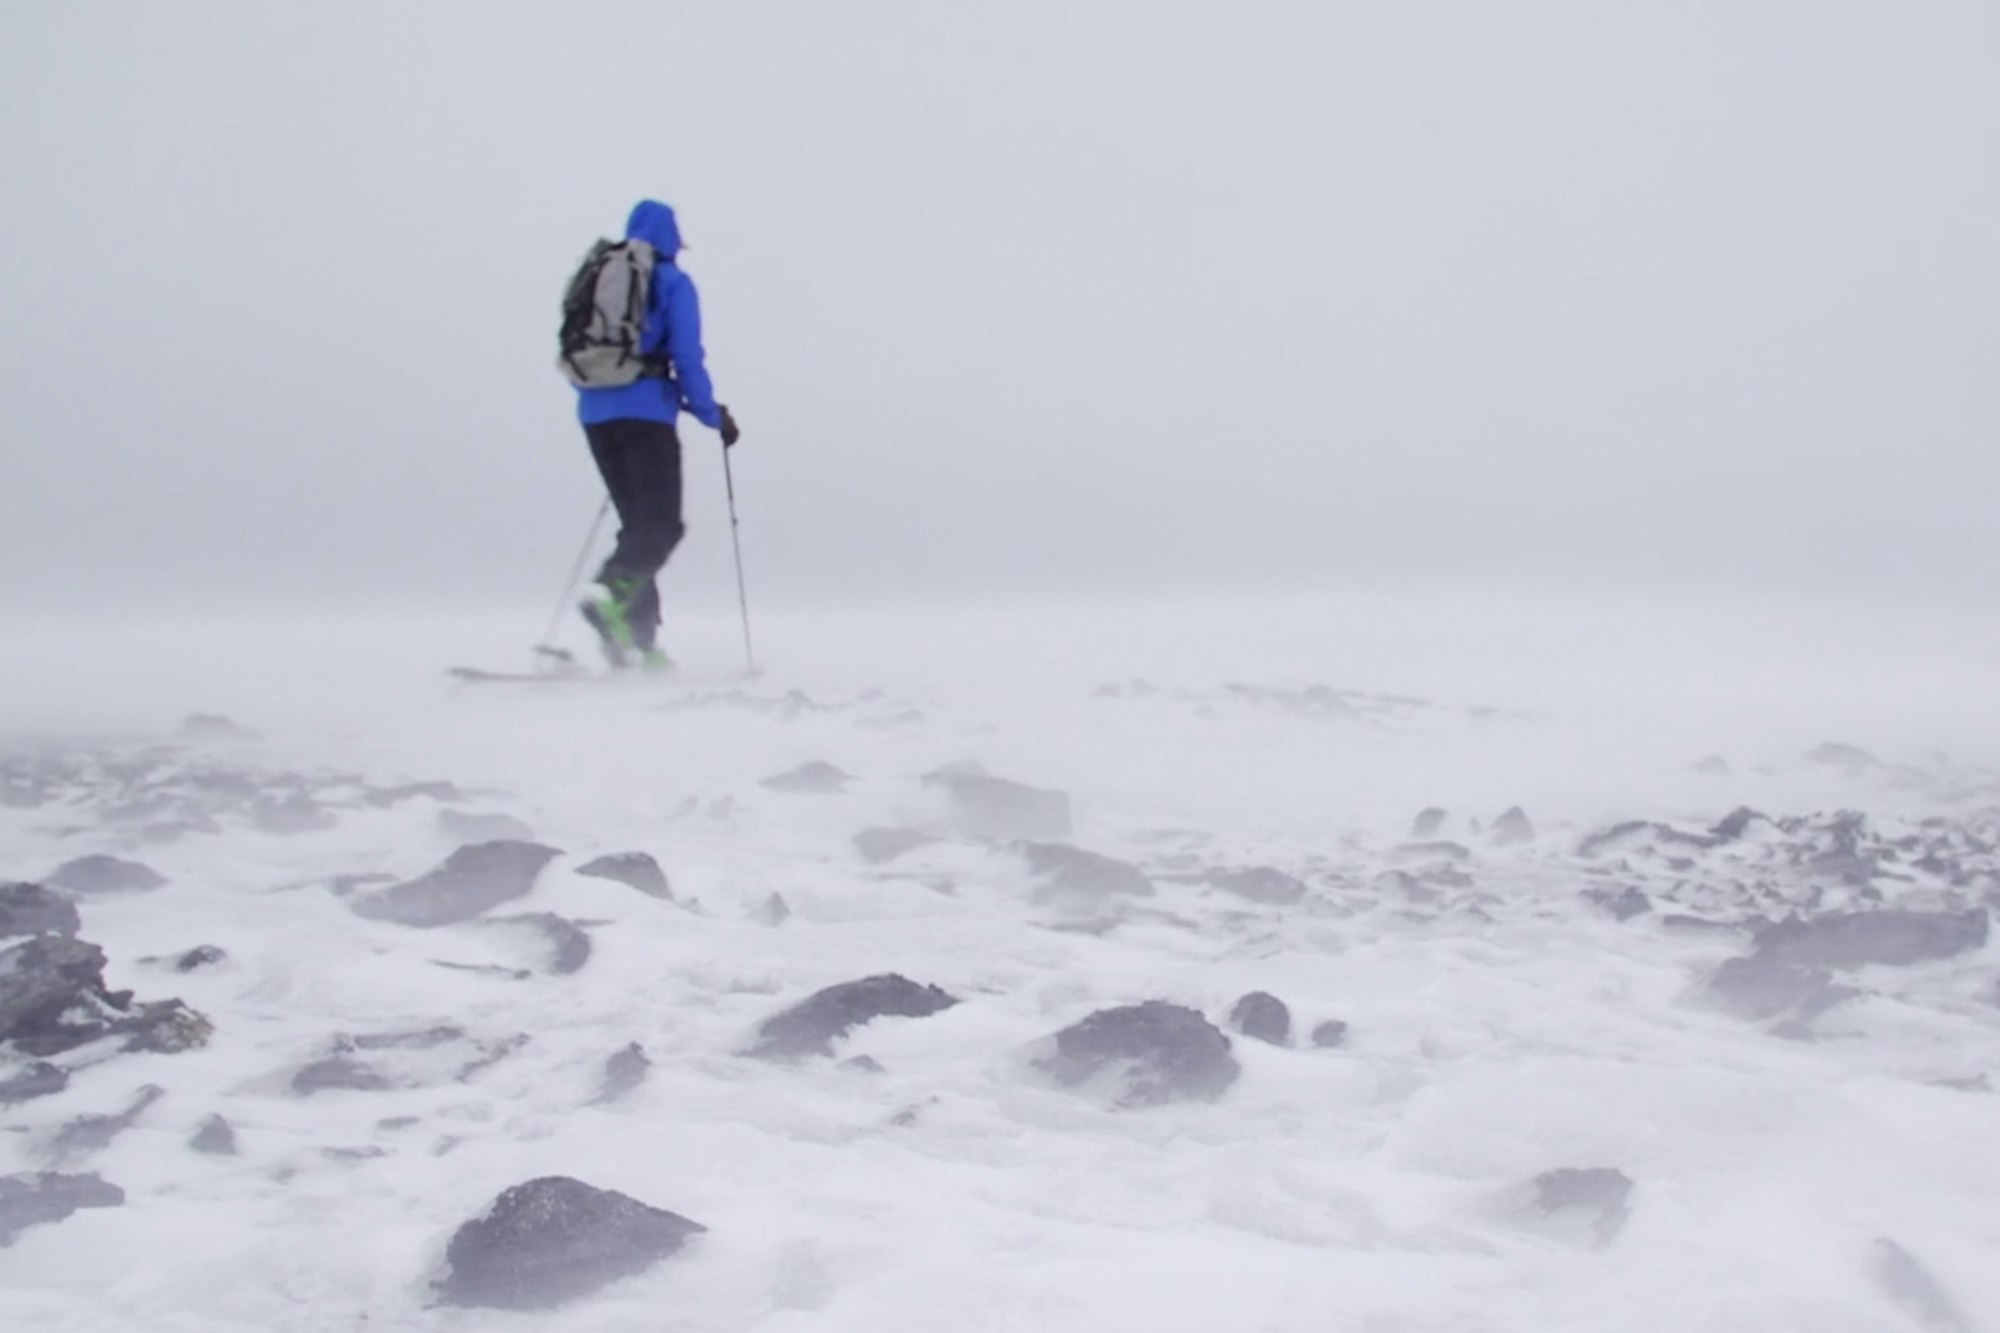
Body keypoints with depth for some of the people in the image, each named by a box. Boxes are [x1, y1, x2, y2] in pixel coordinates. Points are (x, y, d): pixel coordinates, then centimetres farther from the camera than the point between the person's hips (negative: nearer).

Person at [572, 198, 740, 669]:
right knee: (663, 525, -7)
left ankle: (637, 637, 2)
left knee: (639, 524, 12)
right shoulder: (671, 283, -1)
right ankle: (610, 593, -33)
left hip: (595, 415, 6)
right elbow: (687, 358, -7)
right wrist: (713, 416, 4)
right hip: (645, 415, -6)